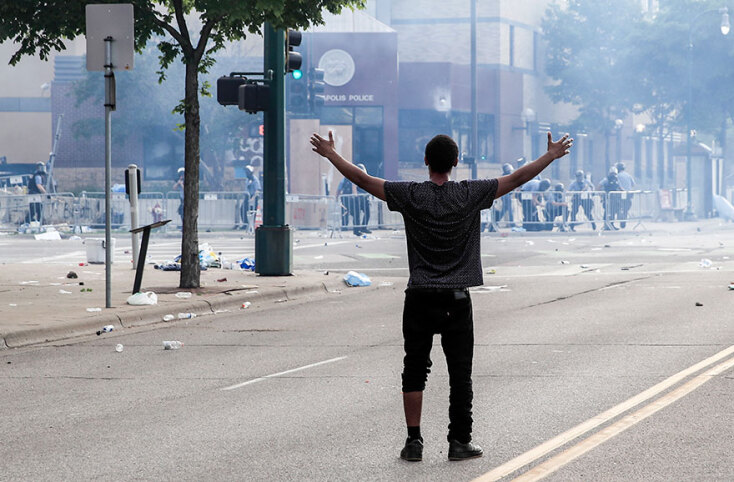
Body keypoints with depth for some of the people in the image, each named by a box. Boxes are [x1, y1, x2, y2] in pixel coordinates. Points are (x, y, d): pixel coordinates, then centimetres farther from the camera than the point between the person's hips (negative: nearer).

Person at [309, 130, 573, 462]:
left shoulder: (410, 196, -4)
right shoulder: (471, 195, -4)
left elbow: (362, 179, 1)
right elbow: (517, 178, 2)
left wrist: (330, 154, 14)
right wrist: (552, 155, 14)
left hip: (419, 298, 0)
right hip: (456, 300, 0)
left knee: (414, 371, 7)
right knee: (460, 373, 5)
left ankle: (414, 442, 5)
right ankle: (460, 442, 7)